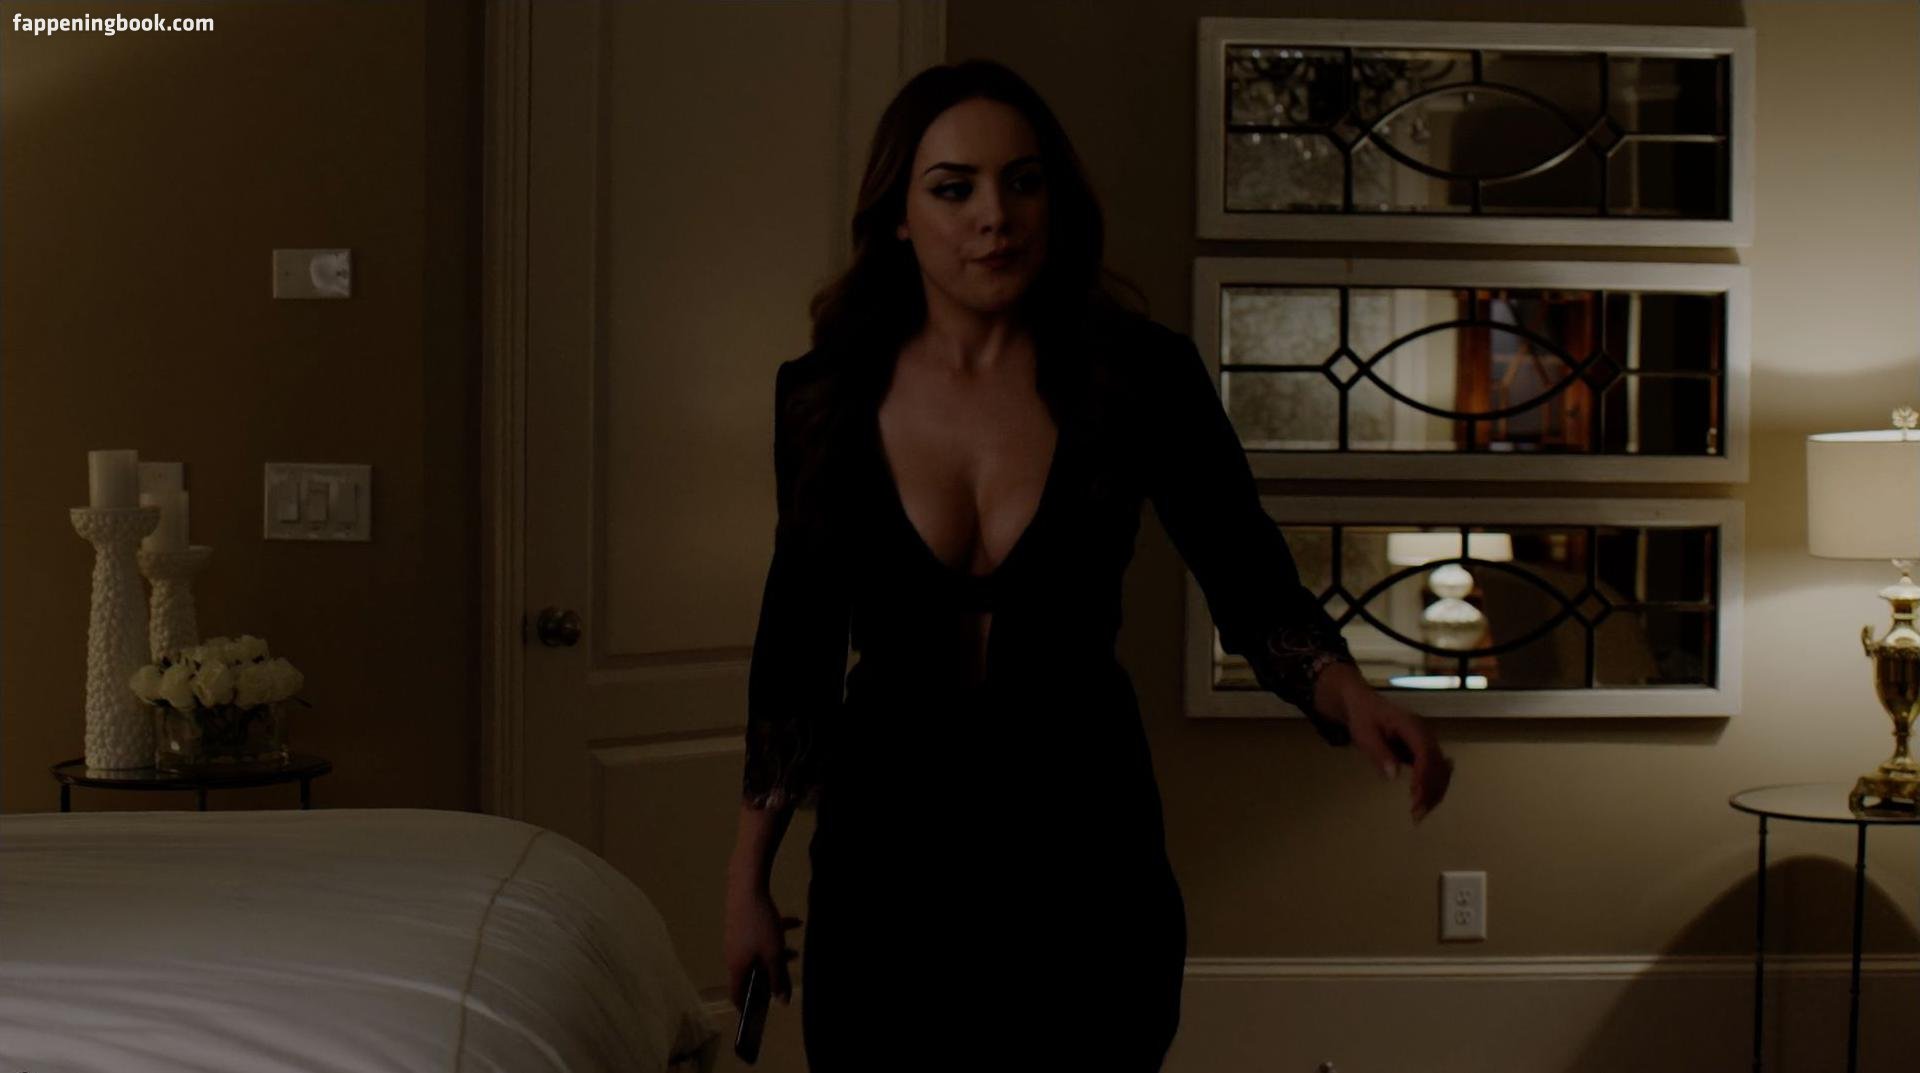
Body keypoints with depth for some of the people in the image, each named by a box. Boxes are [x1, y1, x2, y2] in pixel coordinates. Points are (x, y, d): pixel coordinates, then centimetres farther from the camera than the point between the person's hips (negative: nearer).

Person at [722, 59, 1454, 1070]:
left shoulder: (1140, 374, -10)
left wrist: (1346, 691, -26)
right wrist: (748, 878, 7)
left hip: (1083, 841, -1)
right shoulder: (825, 392, -5)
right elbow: (798, 638, 5)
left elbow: (1253, 585, -4)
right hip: (885, 848, 1)